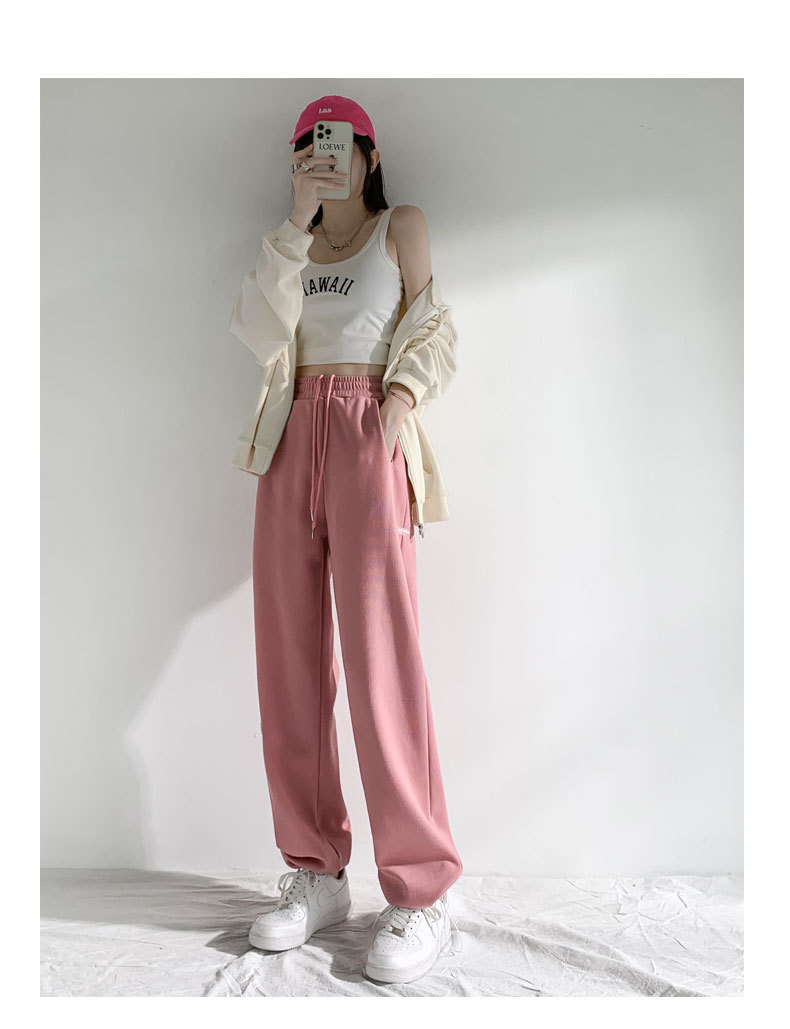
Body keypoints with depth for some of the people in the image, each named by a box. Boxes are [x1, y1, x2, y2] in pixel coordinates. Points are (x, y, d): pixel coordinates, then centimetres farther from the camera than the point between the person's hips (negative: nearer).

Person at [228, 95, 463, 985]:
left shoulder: (401, 226, 16)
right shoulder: (294, 243, 23)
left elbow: (432, 331, 9)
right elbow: (258, 328, 5)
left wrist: (404, 392, -10)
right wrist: (297, 220, 0)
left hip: (368, 439, -4)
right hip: (290, 442, 5)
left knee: (379, 657, -13)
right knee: (289, 659, -1)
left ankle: (422, 895, -5)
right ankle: (315, 873, 10)